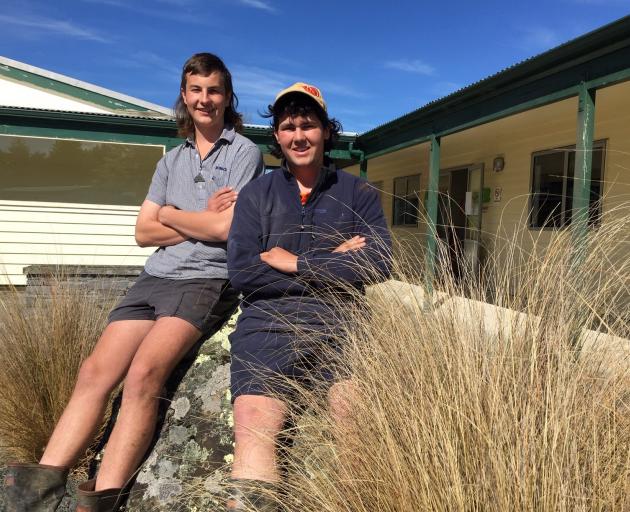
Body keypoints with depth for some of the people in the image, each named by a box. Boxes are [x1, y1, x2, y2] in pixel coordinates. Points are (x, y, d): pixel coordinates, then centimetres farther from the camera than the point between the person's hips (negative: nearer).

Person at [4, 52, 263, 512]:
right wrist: (202, 221, -1)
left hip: (207, 280, -6)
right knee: (95, 371, -12)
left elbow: (228, 228, -9)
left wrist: (170, 215, 5)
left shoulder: (244, 152, 4)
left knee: (143, 373, -26)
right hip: (156, 277, 6)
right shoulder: (172, 159, 20)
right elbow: (144, 233, 12)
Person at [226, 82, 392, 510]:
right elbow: (242, 272, 1)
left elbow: (377, 265, -1)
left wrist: (296, 264, -2)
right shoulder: (255, 195, 15)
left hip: (338, 324, 0)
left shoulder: (359, 194, 14)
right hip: (268, 324, 1)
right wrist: (332, 267, -2)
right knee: (255, 430, -24)